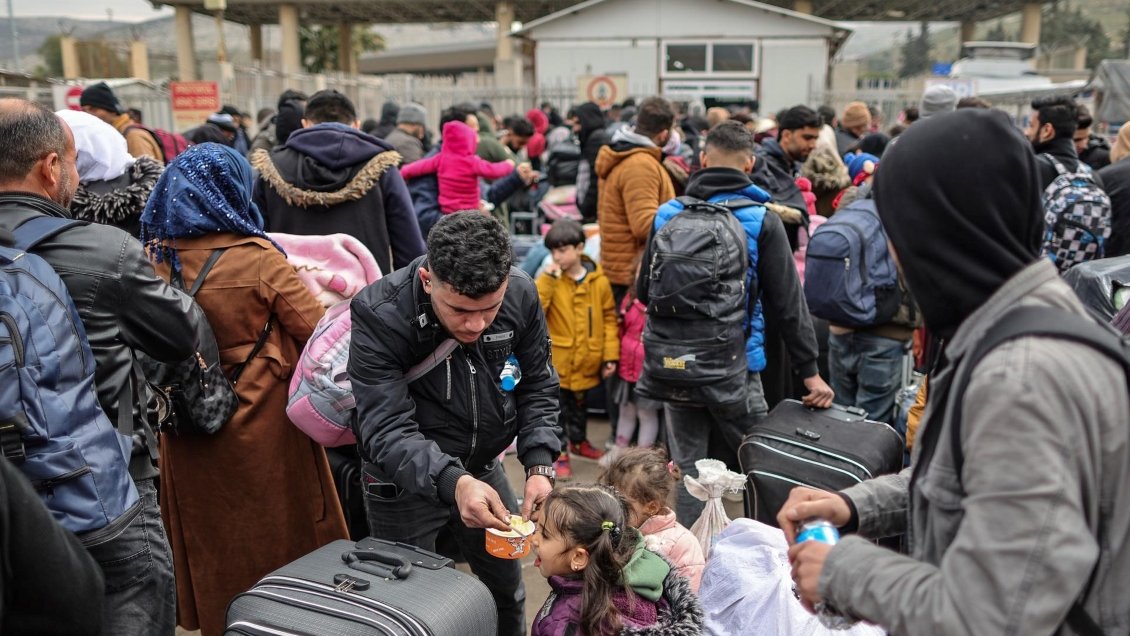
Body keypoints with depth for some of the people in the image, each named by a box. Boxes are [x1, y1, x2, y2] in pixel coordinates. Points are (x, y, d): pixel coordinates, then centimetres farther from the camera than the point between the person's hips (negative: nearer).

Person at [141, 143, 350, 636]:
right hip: (263, 430, -4)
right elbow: (319, 332, -16)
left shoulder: (152, 259, -7)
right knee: (279, 535, 16)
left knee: (209, 539, 22)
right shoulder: (258, 259, -19)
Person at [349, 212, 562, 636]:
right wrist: (452, 482, -47)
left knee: (508, 594, 20)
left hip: (482, 467, 4)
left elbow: (537, 385, -5)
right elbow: (386, 429, -31)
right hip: (402, 480, -3)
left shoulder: (521, 295, -16)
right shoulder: (379, 314, -28)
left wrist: (540, 466, -19)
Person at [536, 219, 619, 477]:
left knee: (579, 405, 22)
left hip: (587, 362, 2)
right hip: (557, 361, -2)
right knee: (557, 409, 6)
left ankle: (579, 441, 44)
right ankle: (559, 453, 20)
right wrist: (547, 279, -23)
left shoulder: (598, 281, -5)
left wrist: (610, 354, -3)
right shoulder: (550, 279, -7)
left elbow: (609, 319, 0)